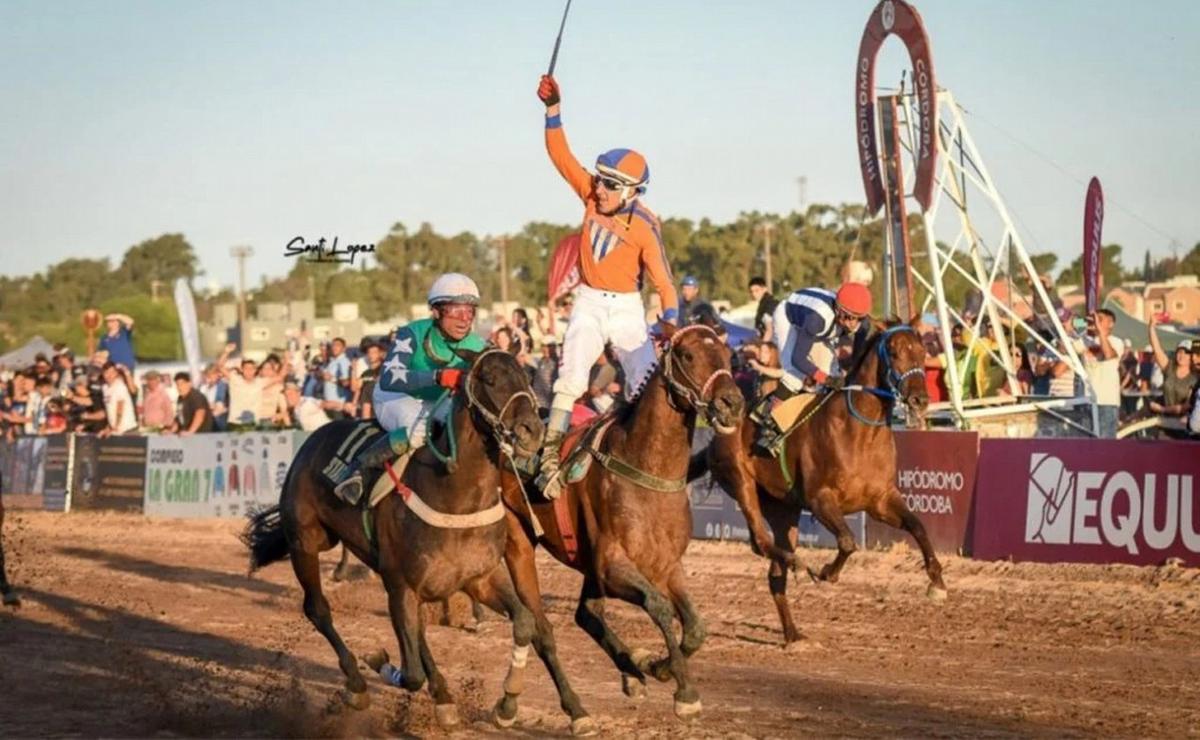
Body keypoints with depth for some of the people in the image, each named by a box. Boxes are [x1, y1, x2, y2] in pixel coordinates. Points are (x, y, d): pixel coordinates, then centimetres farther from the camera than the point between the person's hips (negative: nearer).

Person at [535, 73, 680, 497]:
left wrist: (670, 321, -26)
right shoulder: (592, 195, -3)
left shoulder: (644, 226, -14)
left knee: (646, 384, -9)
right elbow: (561, 156, -2)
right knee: (570, 377, -13)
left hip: (626, 307, -2)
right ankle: (551, 453, -18)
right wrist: (553, 110, -10)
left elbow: (662, 277, -15)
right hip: (589, 303, 2)